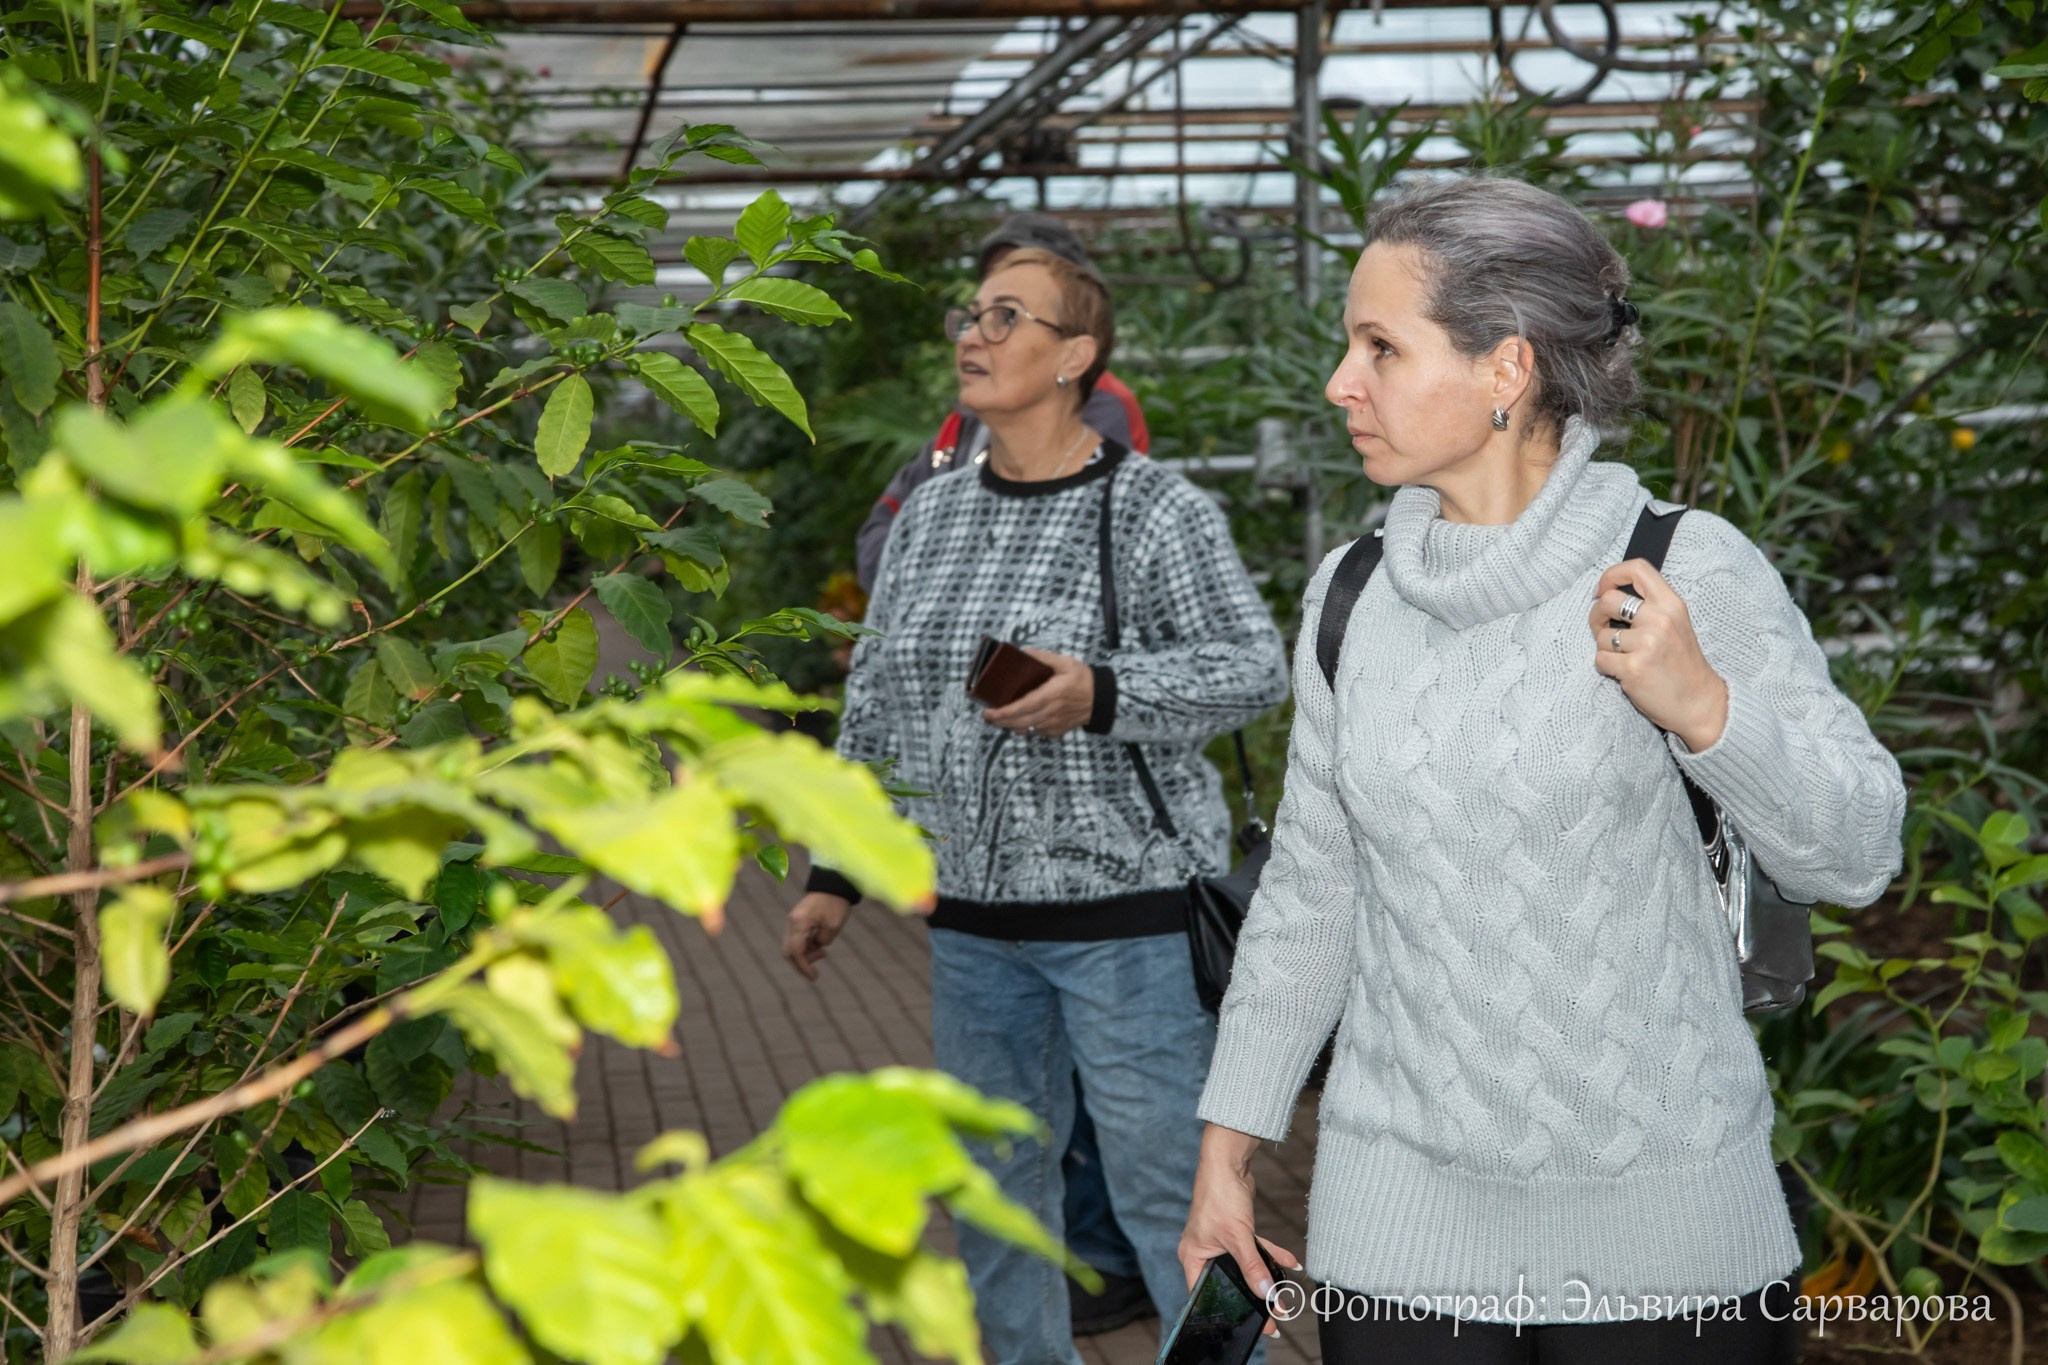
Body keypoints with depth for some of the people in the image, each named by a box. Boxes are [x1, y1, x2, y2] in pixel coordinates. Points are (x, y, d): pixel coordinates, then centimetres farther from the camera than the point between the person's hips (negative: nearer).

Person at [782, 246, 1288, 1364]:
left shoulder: (1152, 509, -7)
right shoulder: (928, 516, 10)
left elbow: (1257, 668, -10)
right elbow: (875, 712, 14)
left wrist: (1102, 694, -25)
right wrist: (834, 877, 13)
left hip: (1123, 903, -6)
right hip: (973, 914, 6)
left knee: (1163, 1184, -1)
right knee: (993, 1182, 14)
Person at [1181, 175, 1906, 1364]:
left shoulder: (1688, 572, -10)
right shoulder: (1352, 595, 2)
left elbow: (1857, 857, -7)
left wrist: (1702, 706, -23)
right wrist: (1229, 1151, 11)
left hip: (1666, 1220, -3)